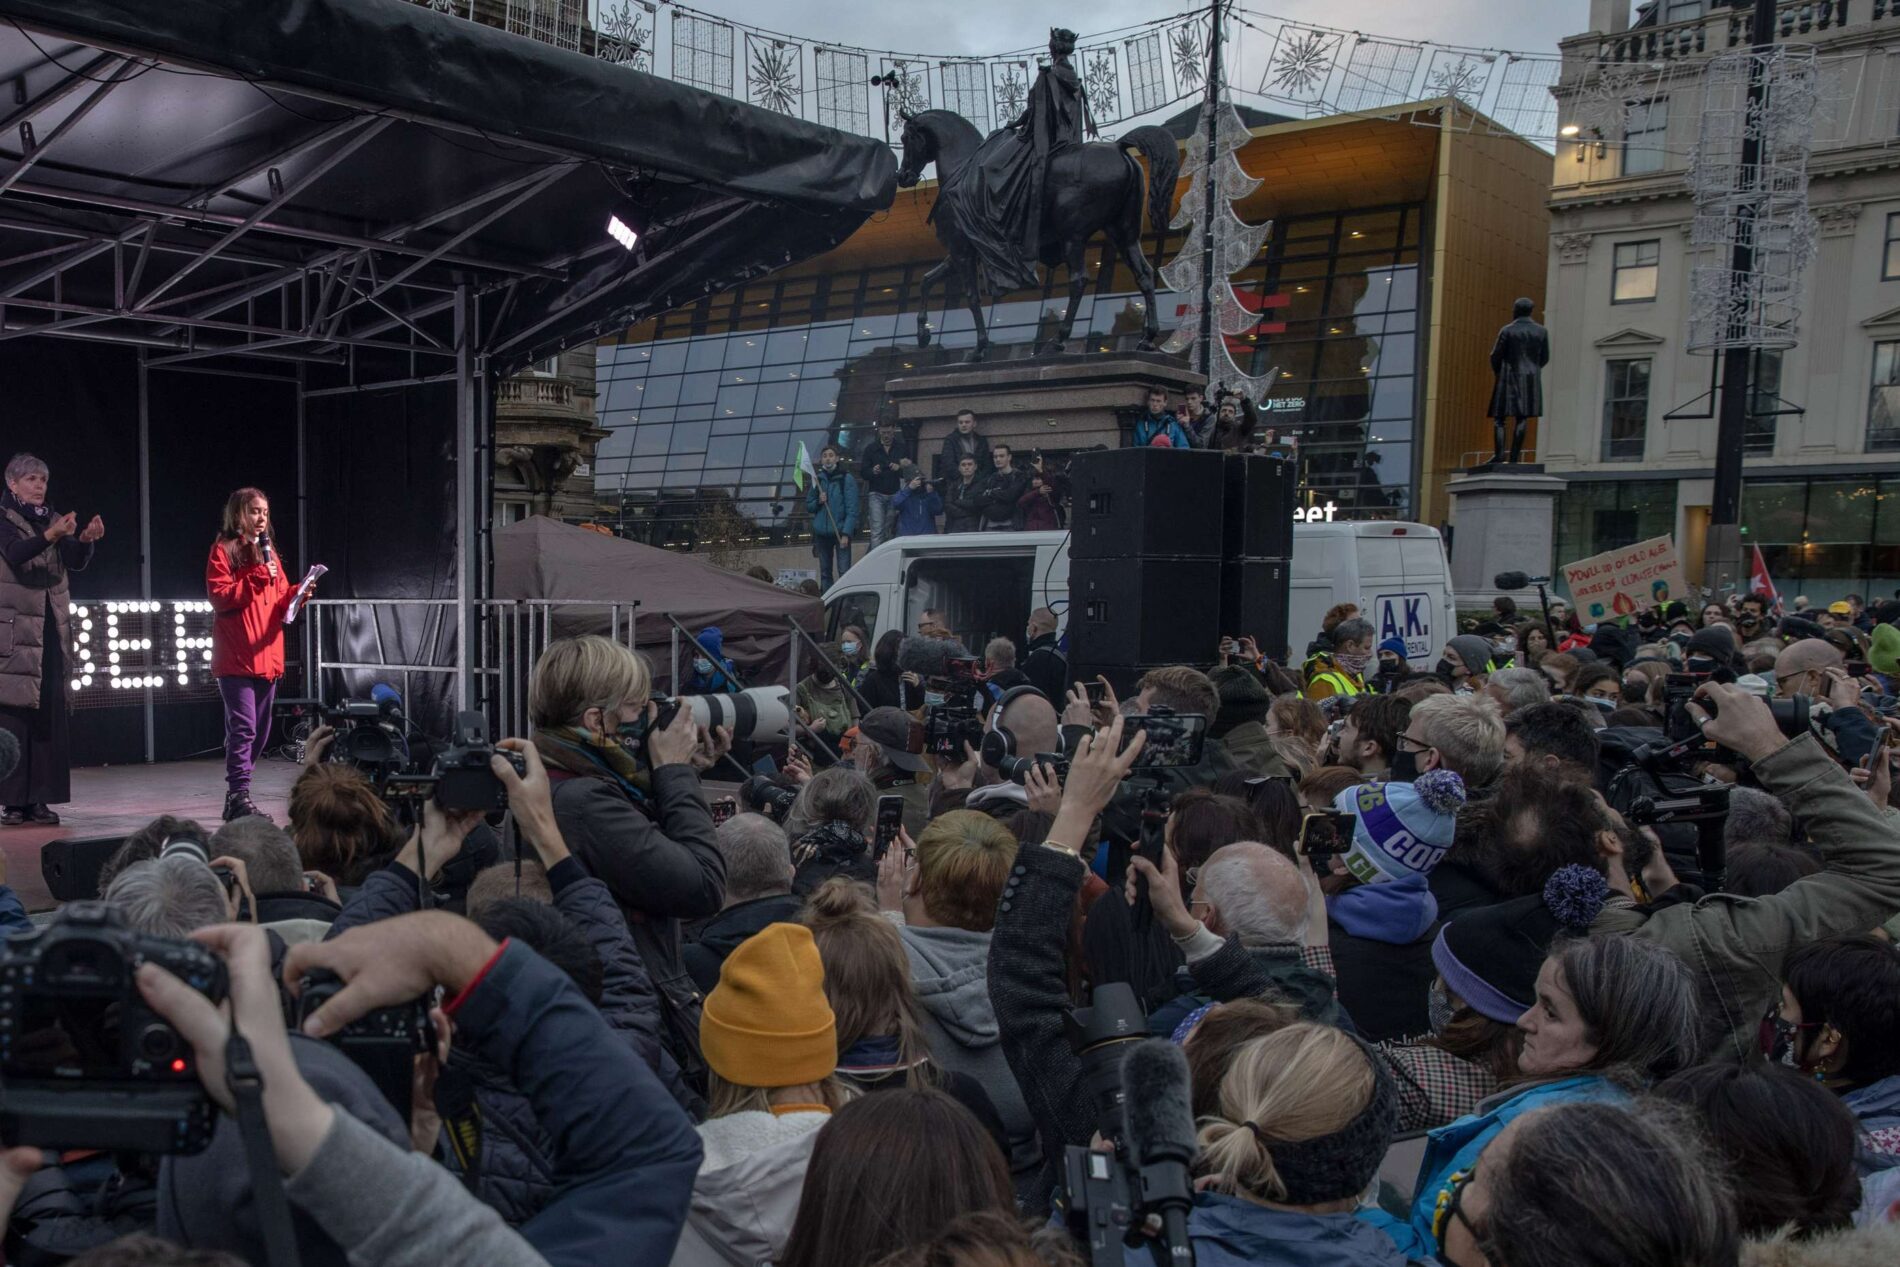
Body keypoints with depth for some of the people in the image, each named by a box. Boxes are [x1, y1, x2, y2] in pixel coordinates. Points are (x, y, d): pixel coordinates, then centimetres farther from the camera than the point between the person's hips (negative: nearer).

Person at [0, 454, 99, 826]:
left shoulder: (52, 519, 14)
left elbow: (77, 561, 1)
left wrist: (86, 539, -19)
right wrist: (51, 536, -35)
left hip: (51, 628, 5)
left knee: (51, 712, 1)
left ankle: (39, 799, 5)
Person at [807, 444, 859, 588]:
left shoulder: (846, 479, -4)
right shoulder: (817, 479, 10)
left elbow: (852, 509, -8)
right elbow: (808, 507, 15)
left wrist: (846, 533, -16)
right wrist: (818, 501, -7)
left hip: (841, 531, -5)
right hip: (821, 532, 5)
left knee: (844, 571, -13)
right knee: (825, 572, 10)